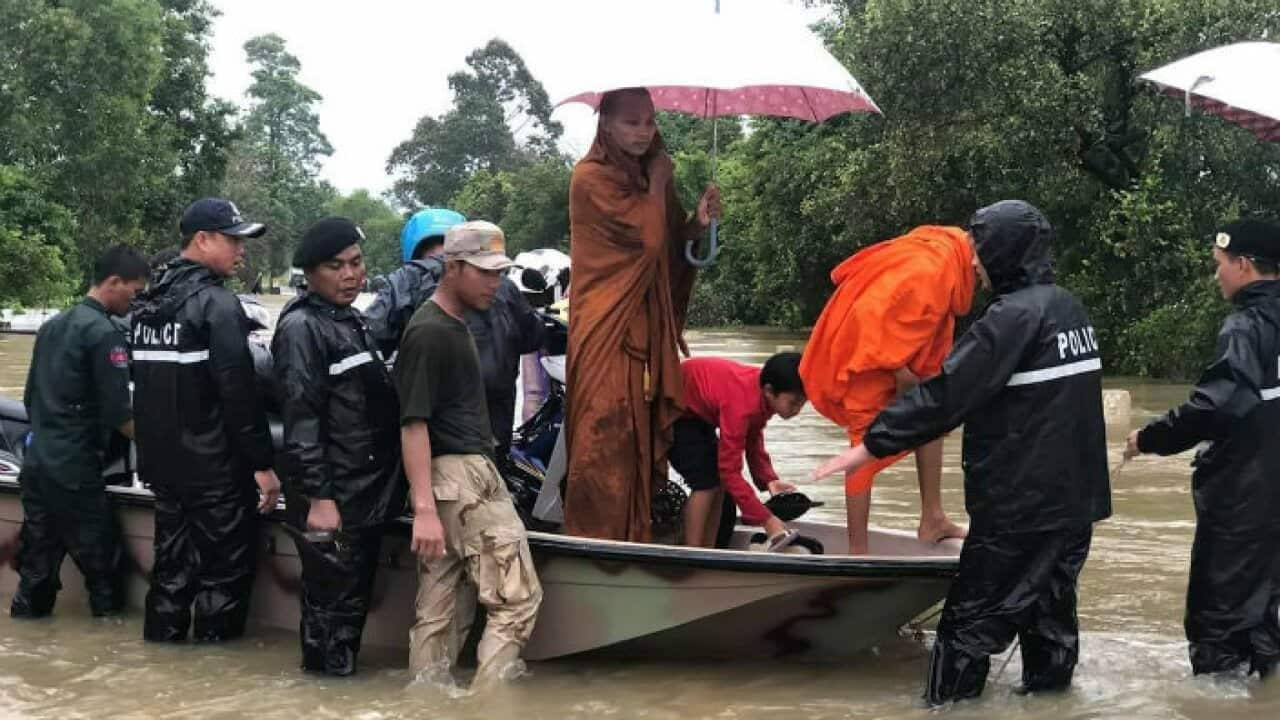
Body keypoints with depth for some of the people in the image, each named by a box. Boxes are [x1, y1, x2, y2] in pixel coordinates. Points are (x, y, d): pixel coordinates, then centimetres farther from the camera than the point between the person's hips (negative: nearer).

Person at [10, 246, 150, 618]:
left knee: (38, 560, 11)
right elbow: (119, 415, -16)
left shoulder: (52, 325, 14)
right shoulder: (105, 333, -13)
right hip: (75, 472, -8)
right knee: (102, 561, 1)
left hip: (36, 462, 8)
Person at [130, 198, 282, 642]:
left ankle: (163, 633, 21)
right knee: (225, 561, 0)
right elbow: (238, 390, -21)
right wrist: (262, 463, -18)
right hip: (215, 465, -8)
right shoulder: (217, 302, -16)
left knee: (174, 555, 16)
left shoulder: (149, 302, 12)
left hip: (162, 460, 8)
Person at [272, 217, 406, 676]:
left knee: (357, 593, 16)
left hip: (368, 494, 9)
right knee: (332, 598, -2)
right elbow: (301, 421, -19)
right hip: (332, 498, -9)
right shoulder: (302, 327, -13)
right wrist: (319, 497, -23)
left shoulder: (351, 320, 15)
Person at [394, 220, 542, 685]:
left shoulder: (457, 326, 18)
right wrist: (424, 507, -24)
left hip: (473, 472, 10)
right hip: (458, 477, -10)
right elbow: (413, 424, -18)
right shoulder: (429, 333, -13)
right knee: (517, 598, -8)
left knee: (437, 610, 9)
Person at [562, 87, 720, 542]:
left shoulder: (645, 176, 17)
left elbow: (670, 248, 14)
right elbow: (647, 235, -16)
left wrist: (698, 222, -5)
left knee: (640, 434, 7)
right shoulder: (592, 178, -8)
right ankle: (597, 540, -8)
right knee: (606, 437, -10)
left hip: (644, 328, 7)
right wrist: (659, 182, -1)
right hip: (606, 330, -7)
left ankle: (633, 537, 11)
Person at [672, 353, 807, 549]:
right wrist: (766, 519, -33)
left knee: (717, 481, 5)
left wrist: (768, 480, -13)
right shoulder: (742, 404, -38)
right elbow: (730, 471, -34)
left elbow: (753, 439, 3)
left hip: (696, 408, 9)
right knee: (706, 482, -15)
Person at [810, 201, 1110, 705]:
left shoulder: (1014, 315, -16)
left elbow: (947, 394, -21)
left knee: (971, 618, -3)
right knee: (1048, 607, 16)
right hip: (1074, 499, 9)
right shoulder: (1068, 307, 12)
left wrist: (869, 446, -19)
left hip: (1020, 505, -9)